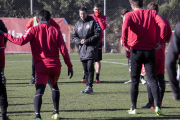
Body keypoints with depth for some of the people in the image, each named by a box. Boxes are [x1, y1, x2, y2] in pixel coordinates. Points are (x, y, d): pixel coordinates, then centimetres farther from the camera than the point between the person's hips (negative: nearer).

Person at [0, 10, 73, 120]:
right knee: (54, 86, 28)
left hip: (41, 66, -3)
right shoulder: (56, 31, 5)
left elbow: (21, 41, -15)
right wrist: (70, 66, 6)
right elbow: (64, 50, 1)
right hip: (55, 65, 3)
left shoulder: (34, 30, -1)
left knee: (39, 91, -12)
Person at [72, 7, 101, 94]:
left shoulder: (93, 22, 0)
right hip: (82, 48, 5)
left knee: (90, 68, -15)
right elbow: (74, 36, 15)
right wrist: (79, 41, -6)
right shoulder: (77, 24, 15)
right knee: (85, 69, 6)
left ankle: (89, 86, -17)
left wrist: (87, 41, -13)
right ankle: (88, 87, 11)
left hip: (91, 47, -5)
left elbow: (98, 35, -5)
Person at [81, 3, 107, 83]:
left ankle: (97, 77, 4)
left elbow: (103, 27, -14)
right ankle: (85, 77, 4)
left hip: (98, 41, 0)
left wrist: (98, 17, -12)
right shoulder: (89, 17, 7)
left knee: (98, 60, 1)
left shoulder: (103, 18, 4)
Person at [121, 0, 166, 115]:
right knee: (153, 80, 1)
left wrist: (125, 44, -10)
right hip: (150, 50, 1)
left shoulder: (129, 15, -1)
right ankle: (158, 106, -14)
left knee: (134, 81, 11)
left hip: (135, 51, -1)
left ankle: (133, 108, 13)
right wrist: (160, 42, -5)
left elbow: (125, 28, -20)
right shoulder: (152, 13, 5)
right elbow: (163, 25, -12)